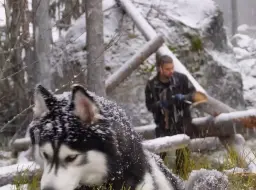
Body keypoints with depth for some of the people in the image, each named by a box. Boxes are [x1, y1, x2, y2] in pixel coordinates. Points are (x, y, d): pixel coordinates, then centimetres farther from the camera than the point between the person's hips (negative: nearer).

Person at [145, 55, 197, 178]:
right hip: (163, 124, 0)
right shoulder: (151, 85, -8)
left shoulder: (181, 78, -9)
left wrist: (183, 97, -21)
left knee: (182, 153, 7)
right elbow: (149, 105, -2)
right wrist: (160, 104, -23)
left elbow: (193, 93, -1)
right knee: (159, 152, 1)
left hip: (182, 123, 0)